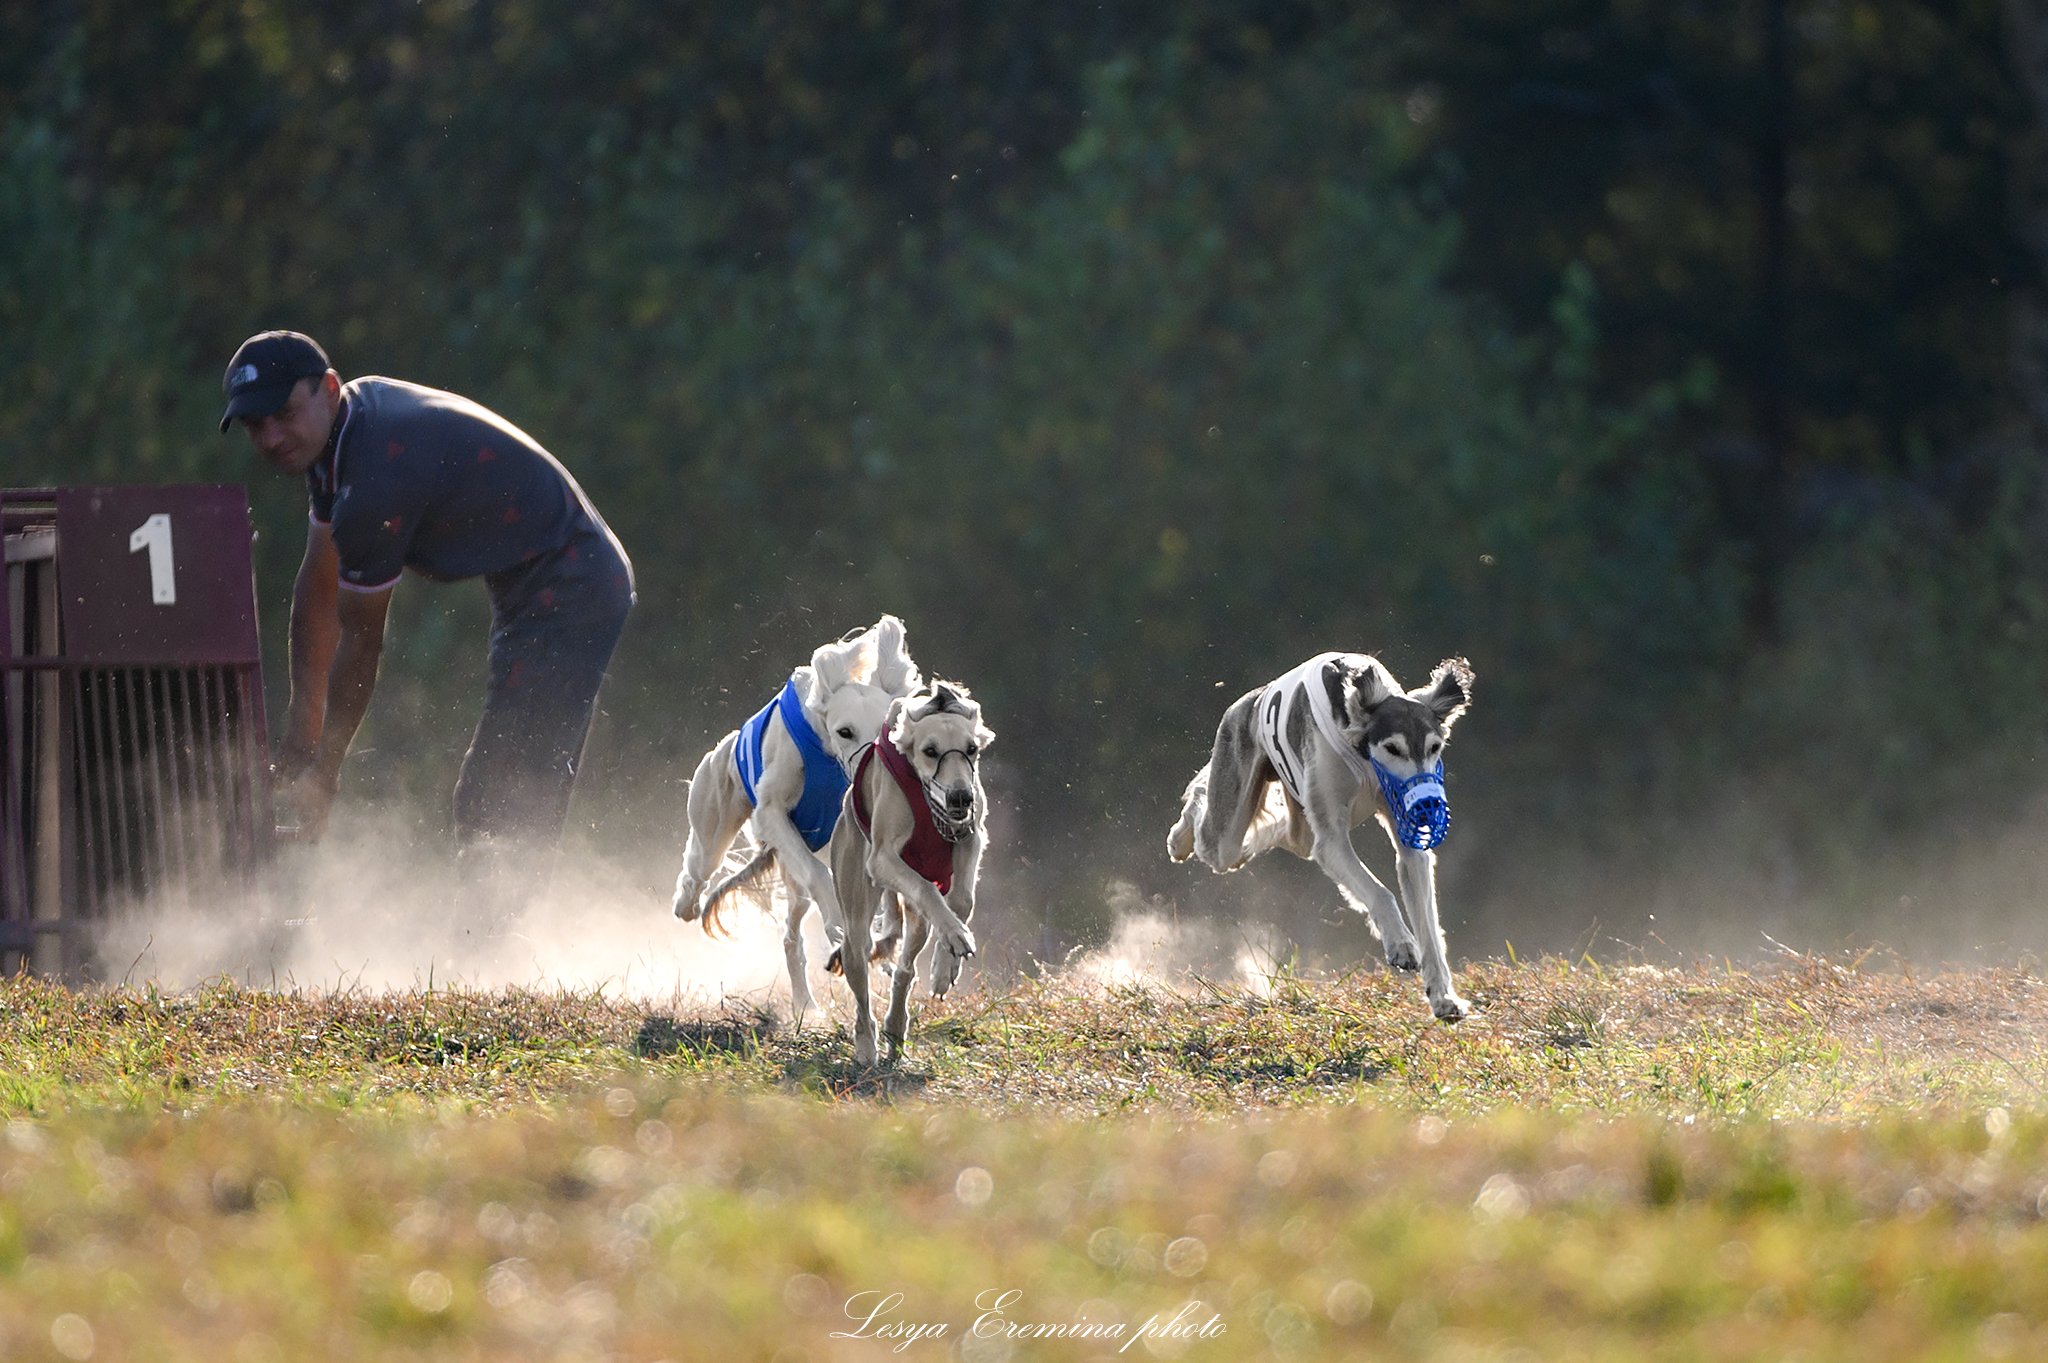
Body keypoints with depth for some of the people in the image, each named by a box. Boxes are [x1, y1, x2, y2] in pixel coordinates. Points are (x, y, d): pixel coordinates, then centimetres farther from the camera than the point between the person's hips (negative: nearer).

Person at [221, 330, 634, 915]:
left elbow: (360, 644, -15)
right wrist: (302, 731, 15)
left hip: (567, 596, -11)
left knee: (502, 809, -17)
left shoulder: (379, 479, -26)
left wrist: (324, 774, -3)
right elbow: (318, 588, 12)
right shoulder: (341, 429, 4)